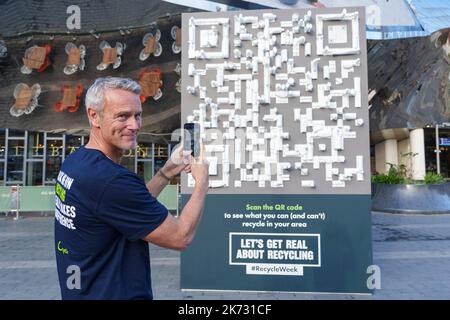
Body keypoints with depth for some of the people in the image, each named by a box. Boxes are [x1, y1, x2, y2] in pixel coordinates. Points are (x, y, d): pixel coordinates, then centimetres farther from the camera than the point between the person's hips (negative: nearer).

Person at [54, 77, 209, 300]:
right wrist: (201, 182, -9)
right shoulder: (110, 179, -29)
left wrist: (167, 172, 3)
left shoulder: (73, 163, 0)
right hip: (115, 294, -9)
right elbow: (180, 237, -22)